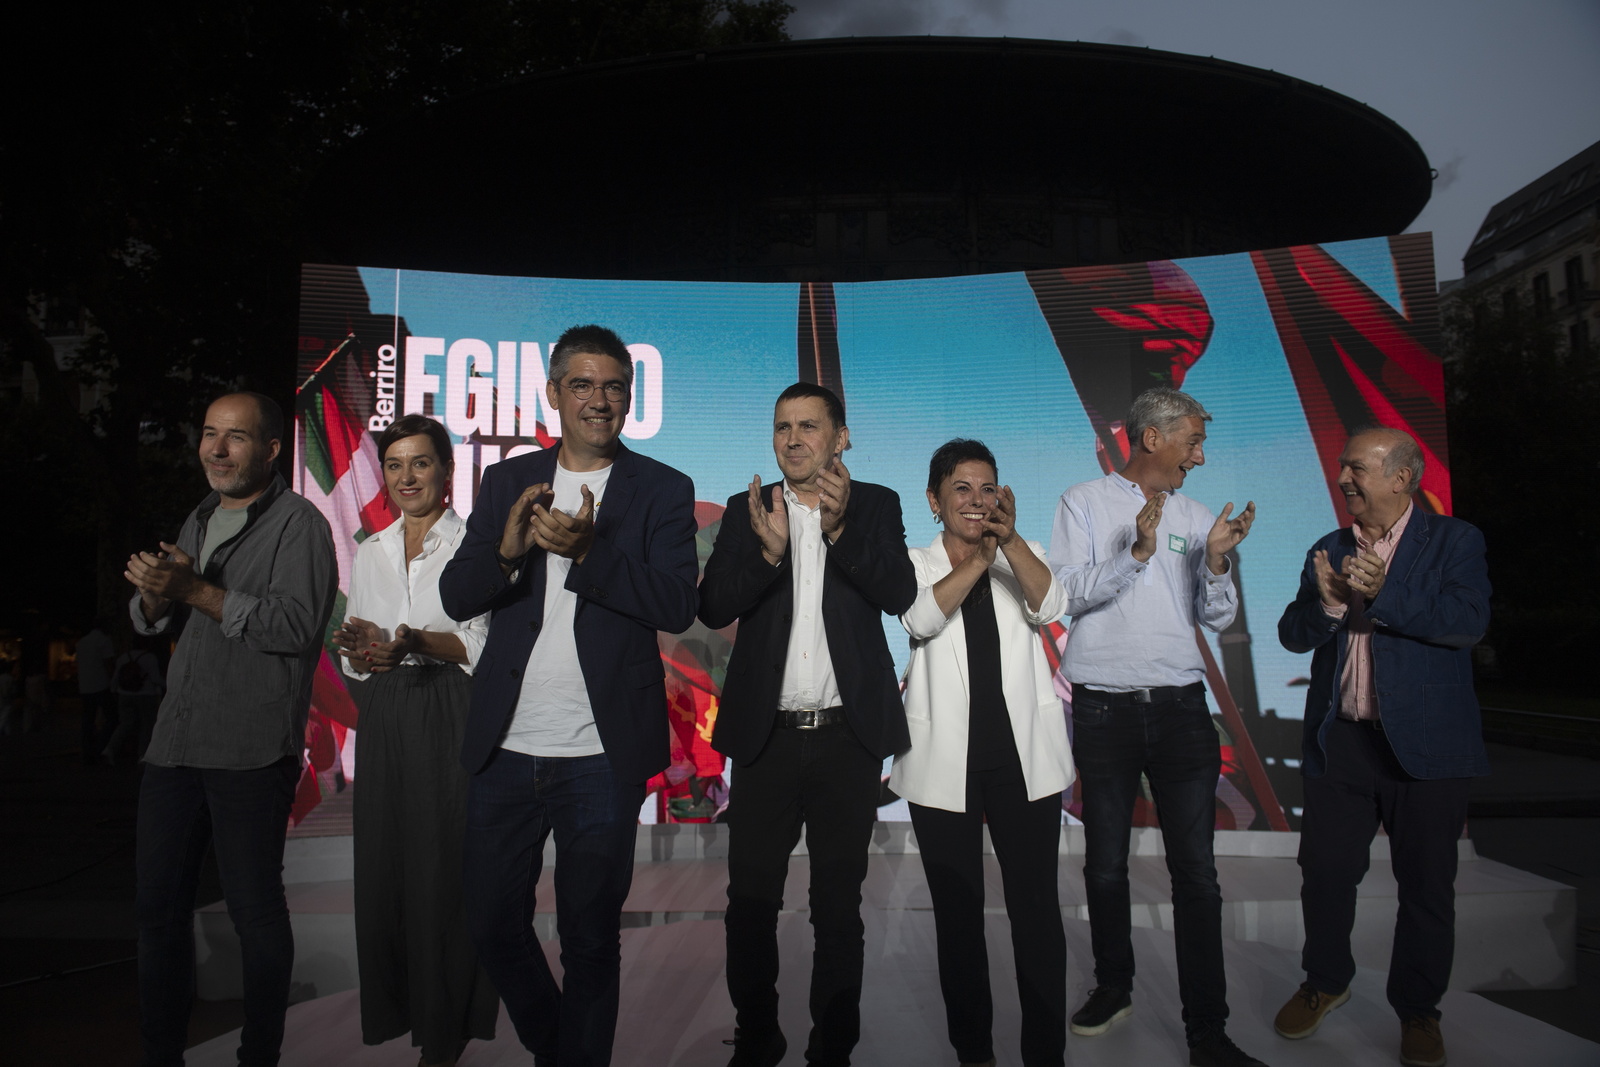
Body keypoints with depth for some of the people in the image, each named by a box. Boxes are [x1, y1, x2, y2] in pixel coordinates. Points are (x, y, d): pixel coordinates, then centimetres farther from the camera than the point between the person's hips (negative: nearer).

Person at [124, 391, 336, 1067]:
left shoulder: (298, 524, -6)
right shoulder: (199, 521, 18)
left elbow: (297, 625, -18)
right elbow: (151, 622, 18)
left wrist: (197, 591, -21)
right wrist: (156, 594, -6)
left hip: (252, 751, -7)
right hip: (175, 743, 7)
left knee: (254, 907, 1)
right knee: (158, 902, 14)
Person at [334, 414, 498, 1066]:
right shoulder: (370, 551, 15)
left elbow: (483, 645, -8)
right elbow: (352, 651, 16)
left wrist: (418, 641, -23)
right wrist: (363, 649, -6)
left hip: (451, 718, -5)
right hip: (384, 720, 5)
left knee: (445, 866, -3)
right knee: (383, 862, 7)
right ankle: (396, 1007, 24)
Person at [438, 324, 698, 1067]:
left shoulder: (663, 490, -1)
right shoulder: (507, 481, 8)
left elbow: (677, 604, -12)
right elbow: (455, 596, 3)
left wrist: (588, 550, -25)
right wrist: (508, 550, -18)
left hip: (601, 756, -3)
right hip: (505, 749, 4)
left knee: (590, 936, 9)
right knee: (491, 923, 15)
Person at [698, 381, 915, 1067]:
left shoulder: (874, 505, 5)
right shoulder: (748, 510, 7)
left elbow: (899, 593, -9)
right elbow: (713, 608, -3)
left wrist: (839, 528, -23)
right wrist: (768, 549, -20)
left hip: (848, 733, 0)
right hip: (766, 733, 1)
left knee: (839, 904, 10)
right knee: (750, 901, 6)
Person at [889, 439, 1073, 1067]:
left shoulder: (1023, 557, 9)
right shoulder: (915, 563, 6)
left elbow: (1049, 607, -12)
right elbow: (922, 619, -15)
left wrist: (1010, 541, -26)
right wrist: (979, 555, -24)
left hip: (1024, 757, 1)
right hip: (945, 762, 0)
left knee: (1037, 908, 0)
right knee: (957, 913, 9)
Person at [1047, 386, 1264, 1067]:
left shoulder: (1195, 515, 11)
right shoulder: (1085, 504, 2)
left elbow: (1217, 619, 9)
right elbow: (1070, 593, -9)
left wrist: (1216, 561, -9)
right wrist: (1136, 552, -19)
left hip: (1180, 705, 2)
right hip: (1104, 707, -2)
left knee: (1196, 871, 1)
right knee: (1105, 865, 11)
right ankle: (1114, 988, 30)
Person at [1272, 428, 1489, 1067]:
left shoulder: (1453, 541, -1)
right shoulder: (1328, 551, 10)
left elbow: (1469, 621, -15)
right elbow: (1292, 635, 4)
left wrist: (1381, 594, -23)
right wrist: (1328, 604, -16)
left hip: (1425, 744, -3)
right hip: (1337, 743, 3)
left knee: (1427, 886, 8)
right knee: (1324, 874, 10)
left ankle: (1418, 1009, 28)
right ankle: (1325, 981, 33)